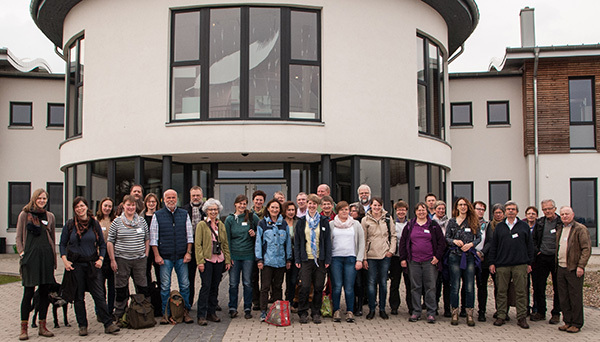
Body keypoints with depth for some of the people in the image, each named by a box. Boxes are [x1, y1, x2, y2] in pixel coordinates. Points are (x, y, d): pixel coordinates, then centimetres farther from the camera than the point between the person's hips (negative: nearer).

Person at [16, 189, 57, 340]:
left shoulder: (50, 216, 13)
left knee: (44, 292, 6)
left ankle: (42, 326, 15)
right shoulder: (24, 215, 5)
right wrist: (22, 253, -8)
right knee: (28, 292, -4)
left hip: (46, 256, 3)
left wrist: (53, 259, 12)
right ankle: (23, 328, 4)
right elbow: (19, 237, 5)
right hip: (30, 256, -3)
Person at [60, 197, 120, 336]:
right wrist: (65, 260, -7)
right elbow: (63, 244, 6)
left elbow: (102, 244, 10)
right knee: (78, 296, 5)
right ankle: (82, 326, 15)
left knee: (99, 295, -2)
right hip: (75, 264, 0)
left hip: (92, 264, 0)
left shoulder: (94, 224, 5)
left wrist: (100, 259, -4)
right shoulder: (70, 224, 2)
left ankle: (108, 324, -2)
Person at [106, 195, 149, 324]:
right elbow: (110, 242, 1)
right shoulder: (117, 222, 1)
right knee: (121, 289, 6)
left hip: (139, 260, 2)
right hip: (122, 259, -2)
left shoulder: (142, 220, 8)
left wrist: (146, 255, 6)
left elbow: (147, 239, 15)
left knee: (143, 288, 5)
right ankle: (119, 316, 18)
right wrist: (112, 260, -4)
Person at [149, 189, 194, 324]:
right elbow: (153, 238, 1)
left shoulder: (184, 214, 8)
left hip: (182, 257, 1)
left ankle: (185, 312, 14)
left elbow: (189, 236, 9)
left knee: (185, 285, 3)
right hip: (165, 257, -1)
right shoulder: (157, 215, 3)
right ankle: (165, 313, 13)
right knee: (165, 286, 3)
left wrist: (188, 252, 0)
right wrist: (157, 255, -5)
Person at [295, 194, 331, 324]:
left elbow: (328, 241, 6)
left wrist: (327, 259, -2)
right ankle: (303, 313, 8)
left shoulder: (324, 222, 7)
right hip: (306, 259, 0)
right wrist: (297, 259, -1)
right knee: (304, 287, -7)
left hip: (320, 259, 1)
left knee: (318, 287, 4)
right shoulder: (301, 222, 8)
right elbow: (297, 242, 7)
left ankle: (316, 313, 16)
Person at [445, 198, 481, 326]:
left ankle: (469, 314, 7)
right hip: (455, 256, -1)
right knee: (455, 286, 0)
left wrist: (471, 244, -9)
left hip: (470, 256, 1)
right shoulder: (452, 221, 7)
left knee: (470, 286, -1)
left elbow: (479, 237, 8)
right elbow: (446, 238, 7)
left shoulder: (473, 221, 8)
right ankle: (455, 313, 8)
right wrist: (454, 241, -12)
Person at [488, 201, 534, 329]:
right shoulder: (499, 226, 11)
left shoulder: (524, 226, 9)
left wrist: (529, 263, 4)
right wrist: (492, 262, 4)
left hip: (520, 265, -1)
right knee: (501, 292, 3)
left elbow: (529, 245, 10)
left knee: (521, 292, 0)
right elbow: (493, 245, 10)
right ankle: (501, 316, 12)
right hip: (502, 264, 1)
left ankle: (522, 317, 7)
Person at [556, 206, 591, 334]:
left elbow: (587, 249, -10)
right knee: (563, 298, 10)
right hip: (561, 268, 6)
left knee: (575, 297, 0)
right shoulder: (559, 229, 15)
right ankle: (567, 322, 19)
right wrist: (557, 263, 12)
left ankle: (577, 324, 9)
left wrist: (581, 266, -16)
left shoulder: (581, 229, -6)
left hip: (574, 269, -6)